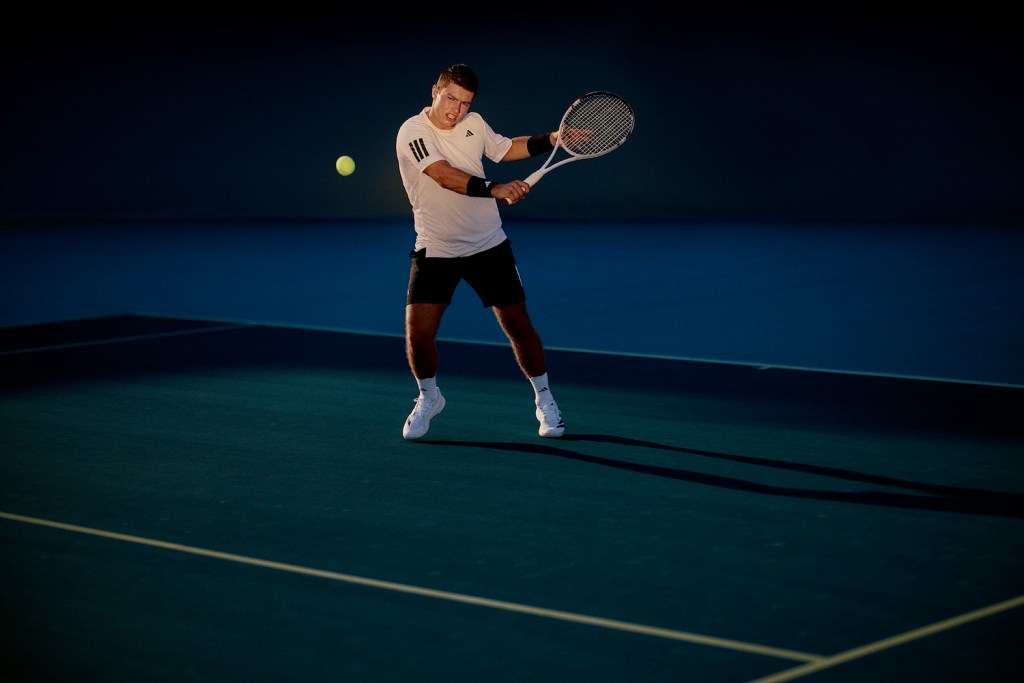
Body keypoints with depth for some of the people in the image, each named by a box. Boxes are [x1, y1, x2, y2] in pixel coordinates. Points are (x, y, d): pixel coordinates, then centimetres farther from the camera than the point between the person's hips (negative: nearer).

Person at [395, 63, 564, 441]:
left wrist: (553, 140, 9)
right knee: (418, 333, -12)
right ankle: (429, 398, 17)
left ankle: (543, 399, 24)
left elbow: (506, 148, 21)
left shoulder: (474, 124, 0)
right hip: (435, 250, -3)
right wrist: (495, 190, -44)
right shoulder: (412, 132, -18)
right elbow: (447, 177, -32)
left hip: (489, 244, 4)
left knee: (518, 325, 3)